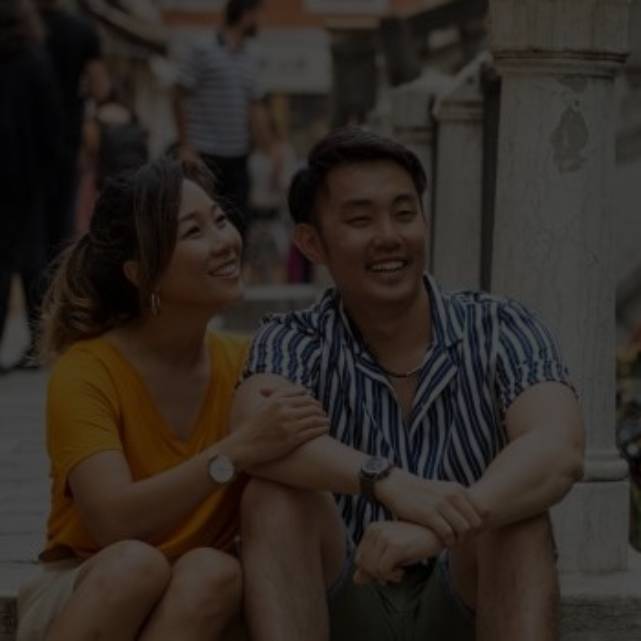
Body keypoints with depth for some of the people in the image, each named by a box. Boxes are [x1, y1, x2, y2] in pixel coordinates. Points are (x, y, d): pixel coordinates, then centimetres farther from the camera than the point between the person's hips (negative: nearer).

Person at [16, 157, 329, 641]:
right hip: (80, 598, -3)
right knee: (137, 562, -35)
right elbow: (115, 522, -27)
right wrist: (238, 450, -36)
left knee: (214, 571, -31)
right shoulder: (86, 370, -12)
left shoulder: (246, 366, 0)